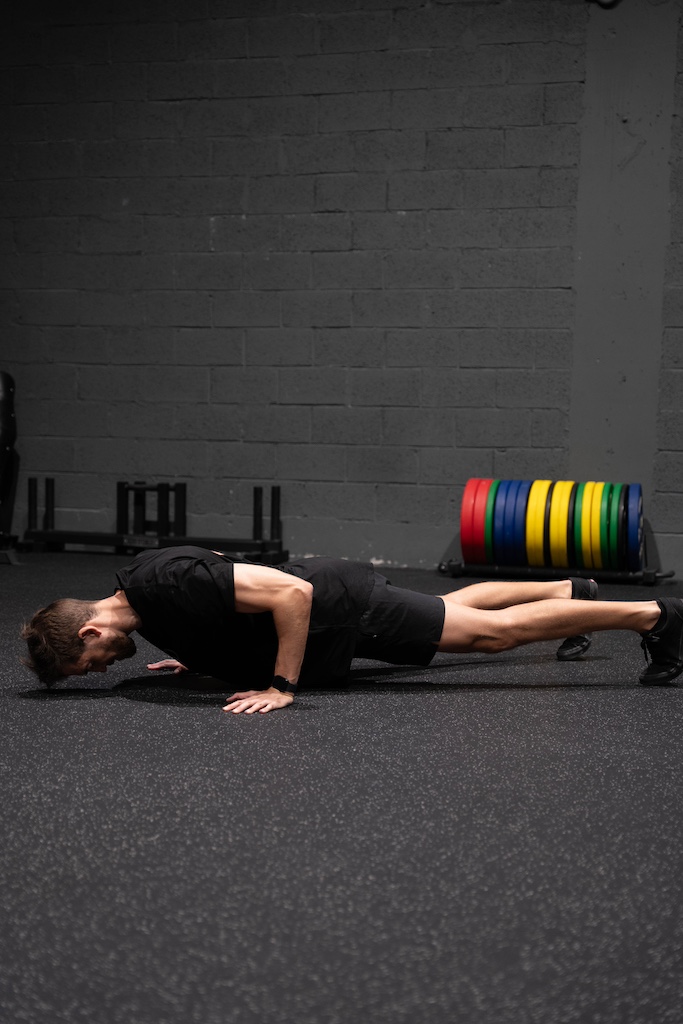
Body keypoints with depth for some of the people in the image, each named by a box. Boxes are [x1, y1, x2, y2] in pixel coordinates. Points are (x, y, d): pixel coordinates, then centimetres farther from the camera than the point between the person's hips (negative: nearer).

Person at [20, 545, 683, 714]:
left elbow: (293, 591, -37)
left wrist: (282, 687, -30)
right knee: (455, 606, 26)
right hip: (323, 599, 9)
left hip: (343, 610, -9)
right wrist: (202, 655, 15)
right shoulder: (135, 582, -2)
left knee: (494, 632, -2)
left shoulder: (171, 588, -32)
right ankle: (571, 591, 46)